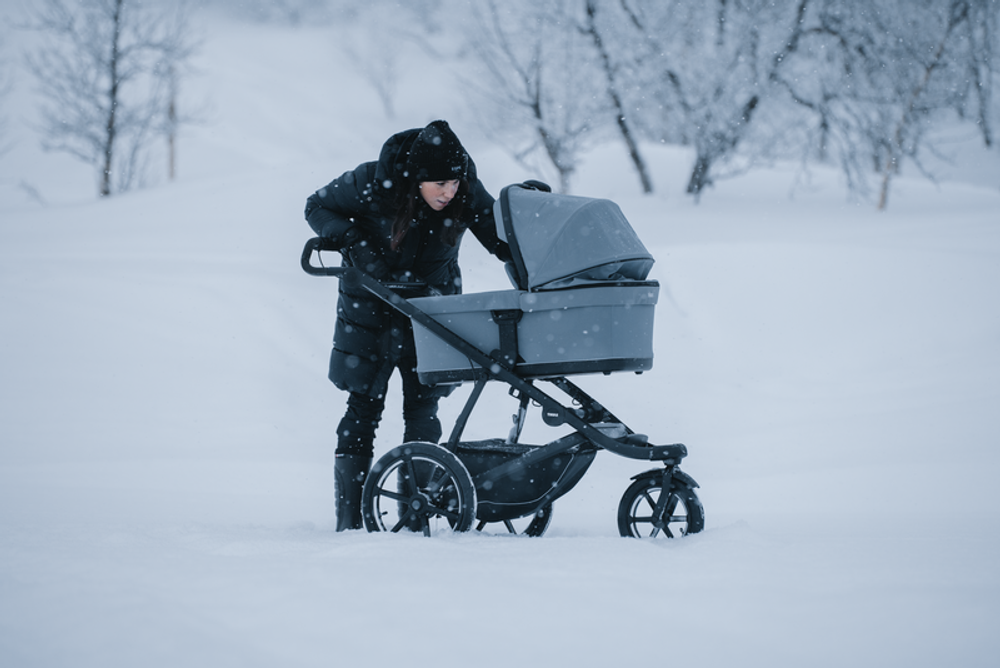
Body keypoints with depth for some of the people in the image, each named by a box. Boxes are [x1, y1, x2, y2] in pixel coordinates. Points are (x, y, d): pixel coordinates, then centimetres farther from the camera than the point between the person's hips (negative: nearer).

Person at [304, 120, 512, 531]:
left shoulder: (467, 193, -16)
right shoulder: (372, 183, -22)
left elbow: (502, 240, -7)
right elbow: (318, 206, -8)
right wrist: (354, 243, -23)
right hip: (372, 304, -2)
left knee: (423, 405, -3)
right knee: (364, 405, -2)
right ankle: (349, 516, 2)